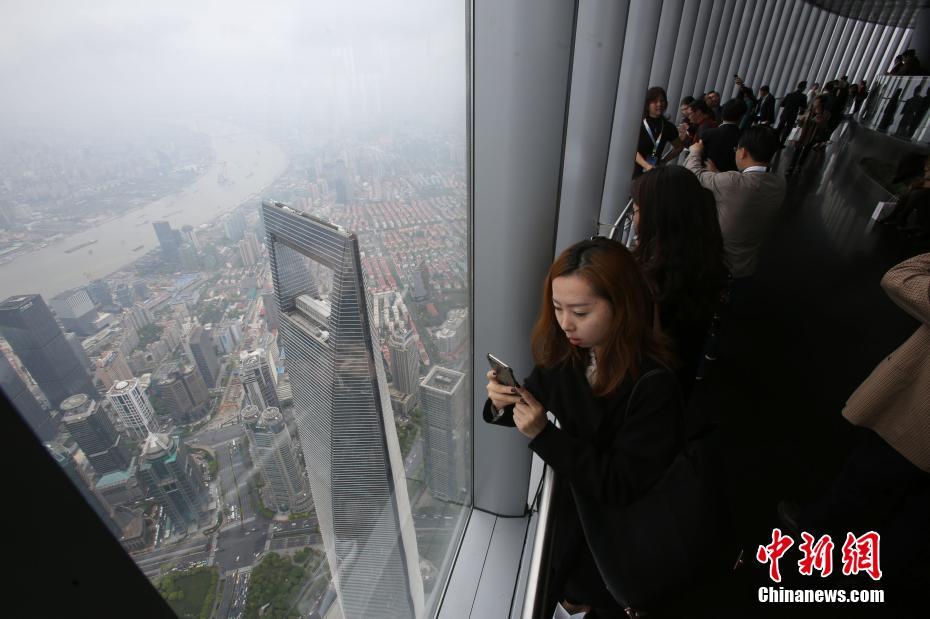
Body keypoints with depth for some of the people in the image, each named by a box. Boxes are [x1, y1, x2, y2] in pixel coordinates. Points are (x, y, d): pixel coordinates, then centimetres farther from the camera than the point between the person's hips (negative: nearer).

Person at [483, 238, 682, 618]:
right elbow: (536, 398, -3)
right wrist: (502, 405, -26)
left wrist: (543, 435, -37)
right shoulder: (565, 352, -16)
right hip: (573, 495, 5)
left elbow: (623, 486, -29)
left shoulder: (654, 384, -33)